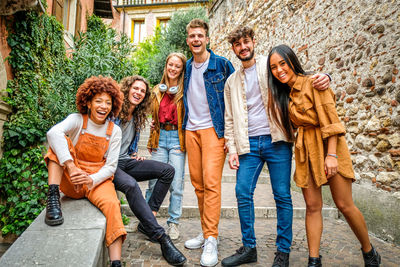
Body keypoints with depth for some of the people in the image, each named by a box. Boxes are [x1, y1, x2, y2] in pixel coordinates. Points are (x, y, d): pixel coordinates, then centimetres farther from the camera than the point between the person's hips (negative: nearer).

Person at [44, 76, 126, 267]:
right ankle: (53, 197, -29)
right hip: (71, 180, 0)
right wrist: (71, 167, -42)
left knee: (112, 204, -30)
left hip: (98, 180, 1)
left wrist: (91, 180, -25)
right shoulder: (77, 120, -5)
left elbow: (110, 166, -3)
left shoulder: (114, 131, 0)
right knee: (61, 142, -21)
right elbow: (54, 132, -29)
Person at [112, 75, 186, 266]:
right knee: (130, 185, -38)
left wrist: (134, 154, 9)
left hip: (127, 161, 8)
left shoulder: (137, 117, 14)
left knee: (168, 170, -9)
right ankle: (162, 239, -35)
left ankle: (146, 222, -10)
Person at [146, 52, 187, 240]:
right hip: (160, 137, 3)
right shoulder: (158, 90, 15)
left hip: (177, 138, -3)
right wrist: (152, 141, 15)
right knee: (154, 180, 4)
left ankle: (173, 223, 15)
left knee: (176, 183, 1)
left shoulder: (185, 91, 1)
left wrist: (184, 142, -10)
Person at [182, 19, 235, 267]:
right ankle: (207, 232, 19)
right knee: (197, 182, 7)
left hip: (213, 129, -5)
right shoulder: (187, 66, 14)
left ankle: (211, 240, -4)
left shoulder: (221, 64, -1)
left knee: (211, 182, -12)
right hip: (191, 129, 6)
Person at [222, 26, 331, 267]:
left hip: (276, 141, -3)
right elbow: (230, 119, 14)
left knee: (282, 196, 0)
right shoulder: (232, 81, 17)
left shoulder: (272, 65, 8)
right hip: (249, 144, 3)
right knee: (243, 193, -1)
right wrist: (232, 149, 5)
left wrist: (323, 77, -14)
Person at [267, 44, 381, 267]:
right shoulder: (284, 92, 11)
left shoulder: (313, 83, -10)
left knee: (344, 205, 1)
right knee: (312, 206, 4)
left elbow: (331, 121, -14)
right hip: (305, 150, 6)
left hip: (328, 145, -5)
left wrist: (331, 154, -20)